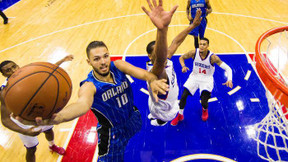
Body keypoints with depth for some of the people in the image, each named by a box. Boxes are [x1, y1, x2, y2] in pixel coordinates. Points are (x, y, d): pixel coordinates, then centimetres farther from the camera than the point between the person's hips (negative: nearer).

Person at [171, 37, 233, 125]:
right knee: (183, 96, -10)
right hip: (194, 76, 3)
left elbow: (228, 68, -24)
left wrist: (229, 80, -42)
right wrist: (183, 66, -19)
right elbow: (181, 58, 2)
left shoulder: (212, 57, -24)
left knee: (204, 102, -15)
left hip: (207, 79, -2)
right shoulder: (194, 53, -16)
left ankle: (205, 110, 27)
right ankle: (180, 115, 16)